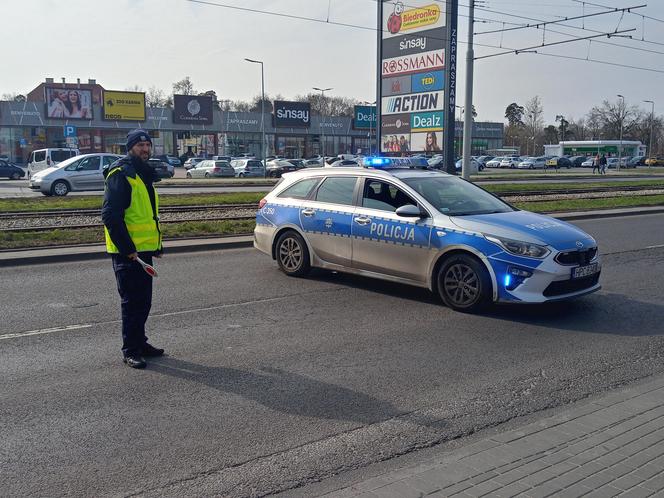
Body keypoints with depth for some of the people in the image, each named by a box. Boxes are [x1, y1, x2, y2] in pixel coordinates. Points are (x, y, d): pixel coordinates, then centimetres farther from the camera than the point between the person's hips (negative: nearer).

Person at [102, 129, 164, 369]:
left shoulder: (144, 174, 16)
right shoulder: (120, 174, -13)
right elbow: (111, 216, -20)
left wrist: (157, 245, 21)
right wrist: (127, 248, -22)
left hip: (143, 250, 9)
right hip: (127, 251, -9)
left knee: (143, 300, 15)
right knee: (131, 301, -2)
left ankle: (140, 343, 28)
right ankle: (130, 351, 8)